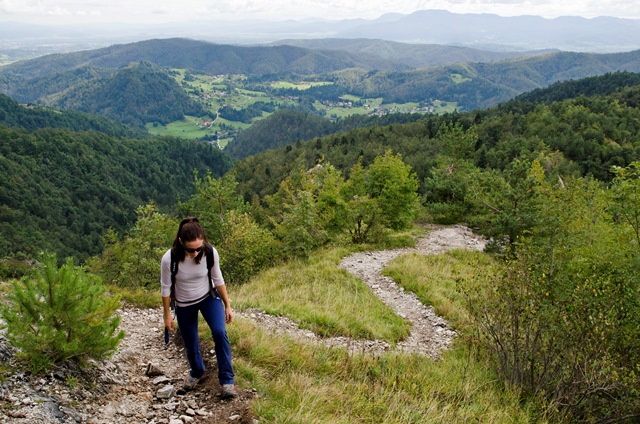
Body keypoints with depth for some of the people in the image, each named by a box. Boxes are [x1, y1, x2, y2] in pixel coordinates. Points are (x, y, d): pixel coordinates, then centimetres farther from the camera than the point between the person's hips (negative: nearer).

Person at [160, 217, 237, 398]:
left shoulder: (210, 252, -27)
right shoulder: (169, 259, -31)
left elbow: (218, 279, -10)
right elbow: (166, 288, -14)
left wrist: (227, 305, -3)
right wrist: (167, 315, -4)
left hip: (209, 297, 0)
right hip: (184, 305, 0)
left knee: (220, 333, -19)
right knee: (190, 344, 12)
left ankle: (227, 380, -4)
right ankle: (196, 372, 45)